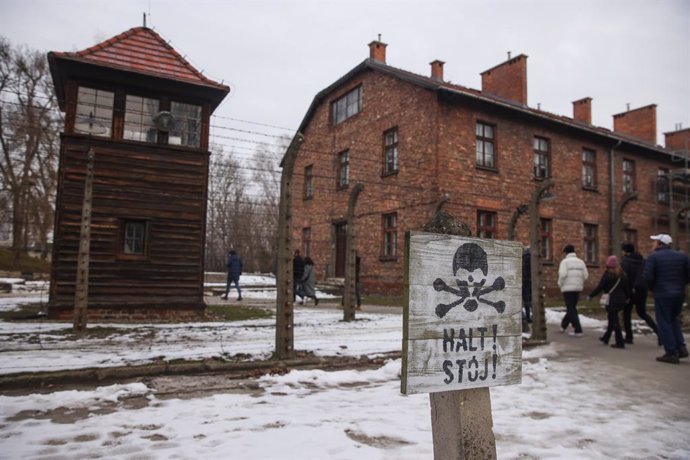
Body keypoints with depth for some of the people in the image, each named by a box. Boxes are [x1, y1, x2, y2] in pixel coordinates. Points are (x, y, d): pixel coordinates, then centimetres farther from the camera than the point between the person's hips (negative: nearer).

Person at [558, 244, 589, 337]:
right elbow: (586, 275, 3)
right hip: (578, 288, 6)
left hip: (568, 288, -6)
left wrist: (560, 284, -4)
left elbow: (562, 274, -20)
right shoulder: (580, 261, 8)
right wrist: (580, 283, 18)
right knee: (572, 307, 19)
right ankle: (563, 325, 33)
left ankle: (578, 330, -9)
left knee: (571, 309, -2)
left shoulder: (565, 261, -8)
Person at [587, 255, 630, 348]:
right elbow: (627, 287, 14)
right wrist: (627, 298, 28)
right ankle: (606, 338, 30)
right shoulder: (622, 274, 8)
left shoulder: (607, 274, -11)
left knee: (614, 321, -2)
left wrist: (590, 295, -4)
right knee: (612, 320, 18)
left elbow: (600, 287, -13)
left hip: (612, 301, -7)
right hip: (621, 301, 7)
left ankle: (620, 342, -3)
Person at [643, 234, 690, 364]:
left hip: (662, 294, -5)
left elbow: (647, 277, -16)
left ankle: (671, 353, 2)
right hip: (679, 294, 5)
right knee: (674, 320, 22)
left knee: (665, 323, 2)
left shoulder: (653, 257, -8)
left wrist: (653, 288, 3)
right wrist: (679, 284, 15)